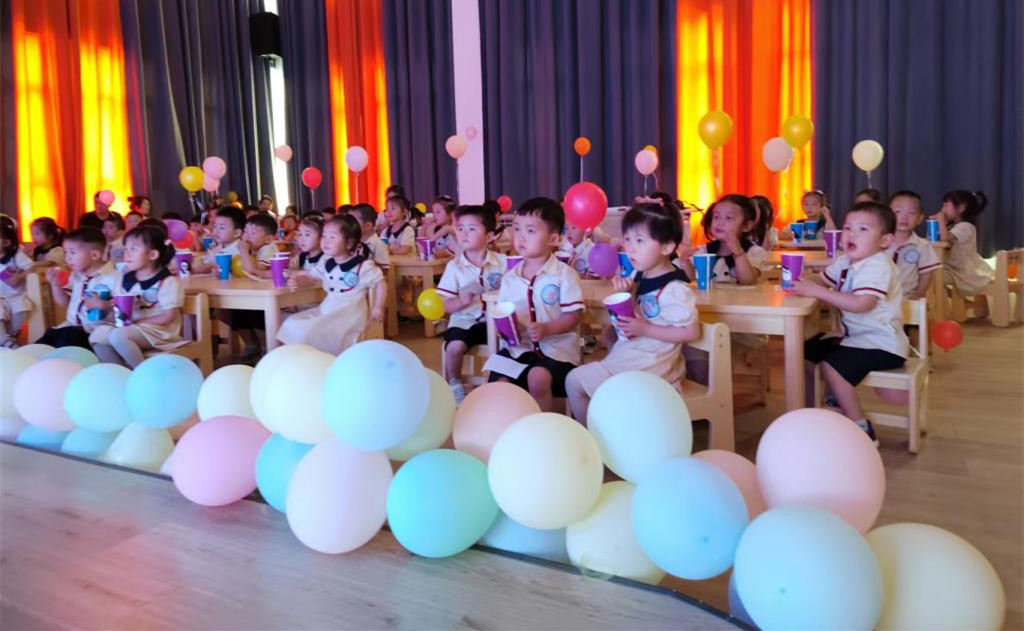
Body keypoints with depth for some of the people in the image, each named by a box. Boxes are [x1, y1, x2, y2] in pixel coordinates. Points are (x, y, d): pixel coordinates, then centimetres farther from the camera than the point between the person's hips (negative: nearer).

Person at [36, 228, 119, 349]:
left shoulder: (112, 277, -11)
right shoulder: (76, 276, 16)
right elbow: (66, 303, 24)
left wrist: (103, 305, -29)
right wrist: (55, 284, 12)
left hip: (96, 329, -8)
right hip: (72, 325, 8)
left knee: (69, 338, -32)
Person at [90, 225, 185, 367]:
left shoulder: (168, 281, -12)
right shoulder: (126, 278, 9)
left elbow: (168, 317, -15)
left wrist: (137, 322, -15)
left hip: (158, 330, -8)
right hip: (130, 327, 8)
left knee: (118, 335, -29)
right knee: (97, 334, -10)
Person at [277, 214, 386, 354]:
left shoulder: (362, 266, -12)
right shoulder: (326, 263, 7)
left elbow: (380, 283, -5)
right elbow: (310, 277, 13)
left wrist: (378, 308, -8)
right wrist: (297, 281, -9)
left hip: (349, 314, -7)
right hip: (327, 310, 8)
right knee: (293, 324, 1)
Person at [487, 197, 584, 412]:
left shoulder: (564, 274, -8)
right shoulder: (509, 278, 7)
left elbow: (573, 316, -9)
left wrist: (546, 329, -23)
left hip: (555, 346, -5)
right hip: (519, 345, 5)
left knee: (538, 377, -30)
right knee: (498, 383, -11)